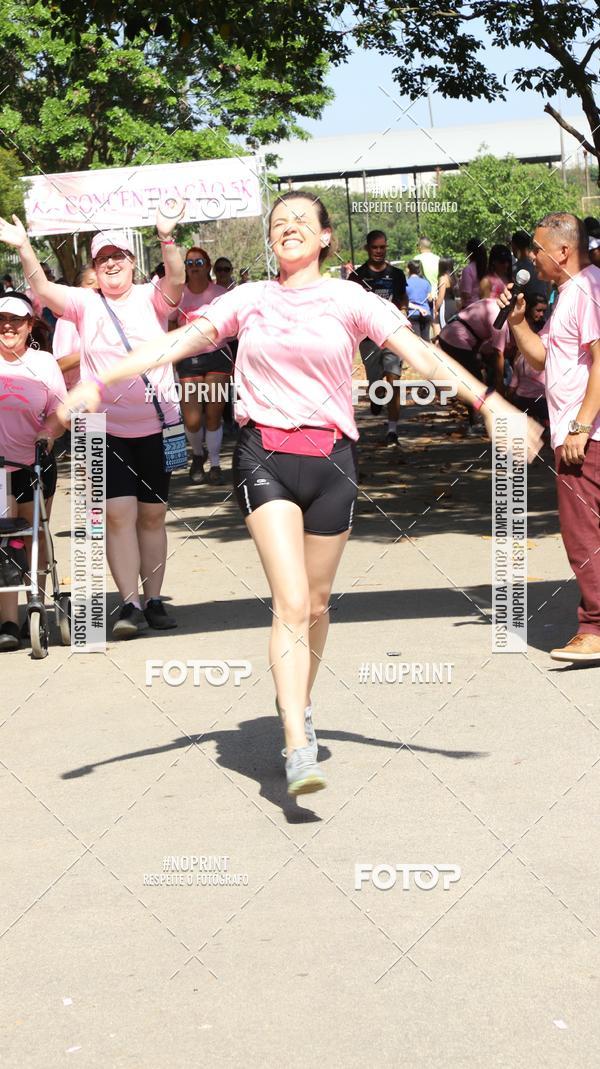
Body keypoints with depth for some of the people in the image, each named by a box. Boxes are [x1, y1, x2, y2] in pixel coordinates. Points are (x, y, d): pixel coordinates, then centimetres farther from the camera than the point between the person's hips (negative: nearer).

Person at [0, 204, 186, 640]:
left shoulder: (151, 299, 2)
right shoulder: (86, 303, 3)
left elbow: (176, 282, -18)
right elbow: (43, 289, -10)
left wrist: (167, 238, -35)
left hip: (155, 427, 1)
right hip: (107, 429, -1)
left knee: (152, 515, 9)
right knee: (119, 514, -9)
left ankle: (154, 600, 18)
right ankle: (130, 604, -8)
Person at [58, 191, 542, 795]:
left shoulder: (349, 301, 6)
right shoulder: (248, 301, 10)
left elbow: (421, 355, -1)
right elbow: (176, 344, 4)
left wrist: (487, 401, -11)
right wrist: (98, 383, -5)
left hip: (330, 457, 1)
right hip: (264, 456, -1)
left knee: (316, 603, 10)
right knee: (291, 602, -15)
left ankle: (300, 705, 38)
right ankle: (297, 748, -22)